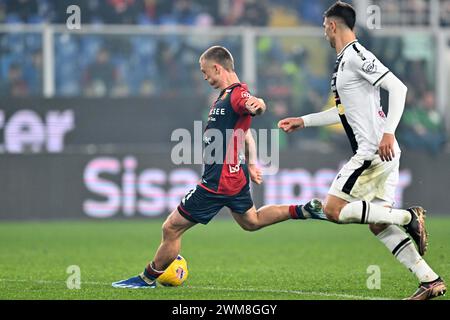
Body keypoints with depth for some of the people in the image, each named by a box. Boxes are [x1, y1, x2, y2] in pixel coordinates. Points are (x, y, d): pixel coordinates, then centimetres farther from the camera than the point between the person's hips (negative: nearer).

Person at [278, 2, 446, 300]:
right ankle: (431, 281, 1)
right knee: (379, 225, 7)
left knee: (332, 209, -9)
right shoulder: (345, 60, 20)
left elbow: (398, 87, -20)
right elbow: (345, 111, 32)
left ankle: (408, 217, -12)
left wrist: (388, 132, -28)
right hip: (379, 154, 10)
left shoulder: (356, 56, -11)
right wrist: (303, 121, 35)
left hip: (376, 151, -10)